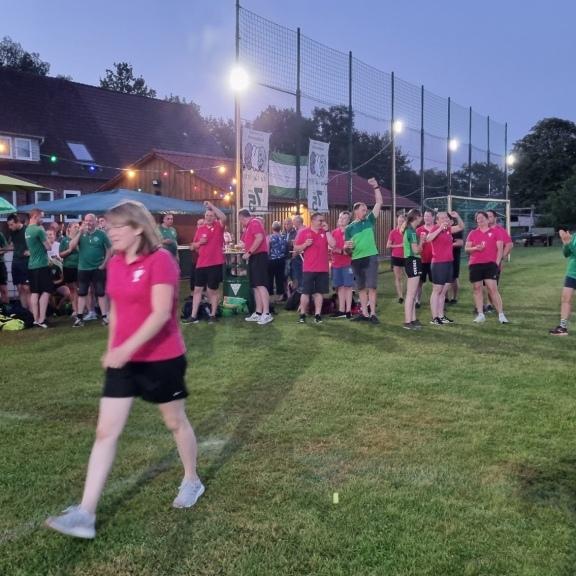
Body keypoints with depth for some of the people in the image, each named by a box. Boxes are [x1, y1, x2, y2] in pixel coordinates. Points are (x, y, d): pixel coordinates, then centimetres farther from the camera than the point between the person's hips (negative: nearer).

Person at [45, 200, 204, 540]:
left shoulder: (160, 260, -16)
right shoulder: (115, 264, 6)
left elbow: (161, 312, -24)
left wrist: (129, 347, -31)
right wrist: (111, 349, 17)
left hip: (162, 358, -6)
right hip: (124, 360, 6)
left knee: (175, 422, 14)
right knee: (106, 432, 1)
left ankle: (192, 481, 38)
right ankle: (86, 514, 5)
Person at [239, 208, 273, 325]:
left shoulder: (254, 222, -10)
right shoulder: (249, 226, 21)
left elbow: (260, 238, -23)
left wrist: (249, 252, -21)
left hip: (259, 256, -11)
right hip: (253, 257, 11)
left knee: (261, 285, -16)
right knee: (256, 286, 9)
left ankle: (266, 314, -19)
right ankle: (258, 313, 11)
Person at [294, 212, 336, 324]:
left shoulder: (325, 232, 8)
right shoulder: (303, 232, 1)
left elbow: (333, 244, -7)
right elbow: (296, 249, 3)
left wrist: (327, 231, -7)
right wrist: (305, 244, -14)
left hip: (323, 268, 2)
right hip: (308, 268, -2)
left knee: (319, 292, 4)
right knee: (306, 292, -1)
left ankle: (317, 315, 9)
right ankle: (302, 315, 10)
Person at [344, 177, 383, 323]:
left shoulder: (370, 220, 6)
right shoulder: (350, 227, 6)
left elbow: (379, 203, 2)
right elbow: (346, 247, 9)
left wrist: (376, 187, -5)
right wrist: (347, 246, -15)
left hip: (371, 257, -2)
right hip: (356, 259, 2)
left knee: (371, 286, -7)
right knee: (361, 288, 8)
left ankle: (372, 313, -4)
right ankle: (364, 313, 15)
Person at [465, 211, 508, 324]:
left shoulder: (494, 232, 5)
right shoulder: (472, 233, 10)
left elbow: (500, 248, 3)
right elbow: (466, 249, 9)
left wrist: (497, 262, -7)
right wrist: (475, 248, -11)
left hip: (490, 264, -3)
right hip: (475, 264, 3)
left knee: (493, 288, -8)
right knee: (477, 288, 4)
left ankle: (501, 315, -4)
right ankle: (480, 314, 10)